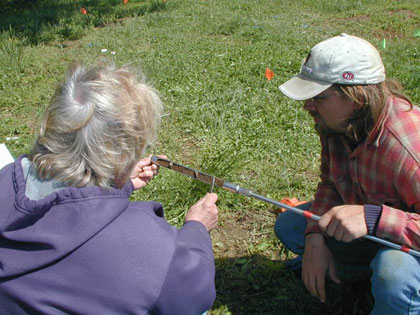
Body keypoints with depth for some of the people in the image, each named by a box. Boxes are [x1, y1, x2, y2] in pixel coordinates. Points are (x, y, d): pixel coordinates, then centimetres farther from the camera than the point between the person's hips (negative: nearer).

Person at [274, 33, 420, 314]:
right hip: (369, 230, 7)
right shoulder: (335, 121, -11)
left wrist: (372, 217, -46)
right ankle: (377, 265, 7)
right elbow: (330, 184, 0)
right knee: (288, 226, 3)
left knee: (394, 279, -38)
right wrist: (315, 237, -13)